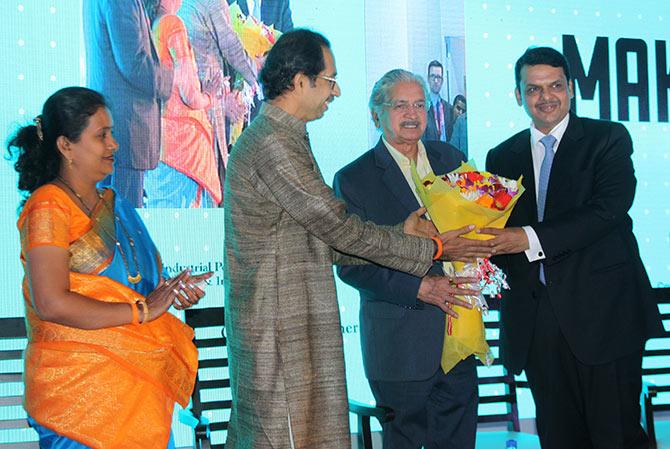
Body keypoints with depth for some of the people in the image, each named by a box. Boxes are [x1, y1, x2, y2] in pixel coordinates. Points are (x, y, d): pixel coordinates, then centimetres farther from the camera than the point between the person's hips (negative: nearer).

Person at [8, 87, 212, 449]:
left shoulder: (112, 203, 16)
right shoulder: (49, 206, -10)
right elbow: (51, 304, -21)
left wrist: (173, 290, 2)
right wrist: (142, 310, -15)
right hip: (78, 383, -7)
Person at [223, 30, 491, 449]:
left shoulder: (282, 137, 16)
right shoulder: (272, 144, -17)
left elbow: (325, 242, 14)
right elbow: (340, 228, -16)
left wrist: (400, 233, 9)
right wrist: (432, 249, -7)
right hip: (280, 332, -10)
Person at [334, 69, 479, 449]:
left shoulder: (451, 159, 10)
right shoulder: (354, 179, -6)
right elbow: (351, 264, -10)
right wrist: (419, 287, -19)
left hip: (459, 332, 5)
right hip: (400, 342, -4)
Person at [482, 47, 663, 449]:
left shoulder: (608, 139, 1)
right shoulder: (503, 157, 14)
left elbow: (609, 208, -14)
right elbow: (497, 230, 11)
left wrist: (530, 238, -21)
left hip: (602, 311, -4)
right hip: (535, 320, 4)